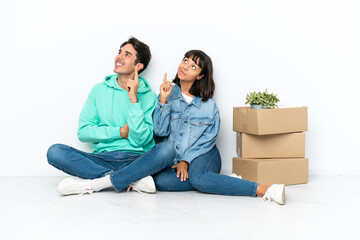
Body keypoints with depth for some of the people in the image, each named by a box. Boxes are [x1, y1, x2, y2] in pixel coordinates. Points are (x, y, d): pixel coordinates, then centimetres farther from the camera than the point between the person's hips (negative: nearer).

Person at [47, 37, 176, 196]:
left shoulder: (148, 97, 4)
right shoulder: (99, 90, 12)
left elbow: (140, 140, -9)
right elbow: (83, 132, 5)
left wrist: (133, 99, -11)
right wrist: (120, 132, -4)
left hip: (135, 159, -2)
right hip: (103, 158, 2)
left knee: (167, 150, -32)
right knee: (55, 152, -21)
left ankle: (92, 184, -28)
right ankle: (133, 180, -26)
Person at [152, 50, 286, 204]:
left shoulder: (208, 105, -1)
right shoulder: (169, 94, 4)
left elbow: (208, 140, -1)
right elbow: (160, 131, -4)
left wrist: (186, 160, -12)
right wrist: (163, 100, -14)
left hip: (202, 155, -2)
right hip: (172, 158, 3)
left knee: (197, 178, -37)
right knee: (159, 180, -30)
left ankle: (263, 190, -38)